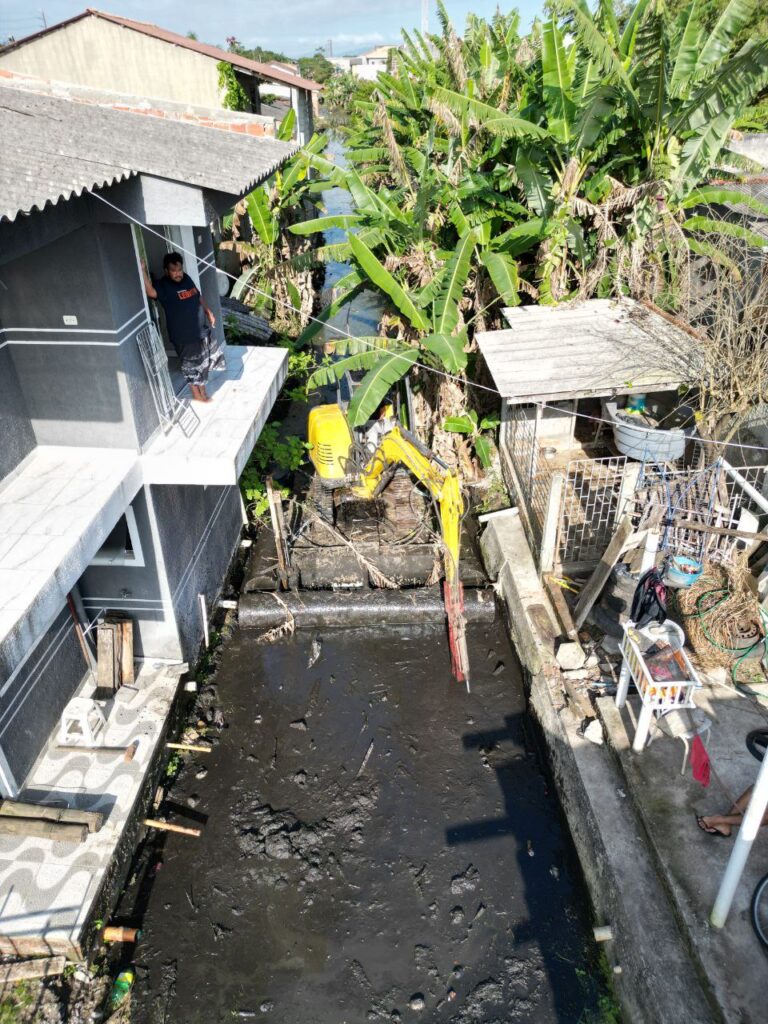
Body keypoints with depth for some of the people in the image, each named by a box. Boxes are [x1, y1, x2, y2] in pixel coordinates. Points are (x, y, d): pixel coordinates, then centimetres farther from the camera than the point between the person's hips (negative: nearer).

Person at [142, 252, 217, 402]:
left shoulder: (186, 278, 3)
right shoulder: (164, 285, -16)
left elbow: (198, 297, 18)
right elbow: (151, 292, -37)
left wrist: (208, 312, 19)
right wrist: (143, 271, -42)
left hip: (199, 330, 7)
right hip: (183, 335, -7)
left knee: (203, 360, 17)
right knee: (190, 363, 6)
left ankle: (202, 390, 32)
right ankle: (196, 393, 21)